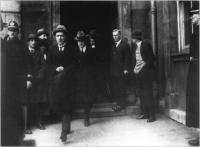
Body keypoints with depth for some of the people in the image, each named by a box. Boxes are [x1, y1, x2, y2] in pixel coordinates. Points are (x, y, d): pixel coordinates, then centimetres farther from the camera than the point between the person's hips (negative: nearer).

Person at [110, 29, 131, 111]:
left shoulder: (125, 45, -4)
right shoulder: (113, 45, 16)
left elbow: (127, 58, -7)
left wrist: (126, 69, -14)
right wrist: (110, 69, 9)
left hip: (120, 71, -6)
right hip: (113, 71, 6)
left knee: (121, 88, -1)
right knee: (114, 88, 6)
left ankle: (121, 105, 10)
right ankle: (118, 103, 18)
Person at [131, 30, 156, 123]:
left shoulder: (146, 45, -7)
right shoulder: (134, 46, 14)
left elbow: (151, 58, -8)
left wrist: (146, 68, -13)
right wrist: (133, 69, 4)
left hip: (145, 72, -7)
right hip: (137, 73, 7)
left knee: (148, 93, -5)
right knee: (140, 94, 10)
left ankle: (152, 115, 3)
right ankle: (144, 113, 21)